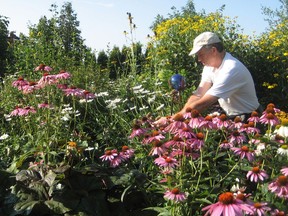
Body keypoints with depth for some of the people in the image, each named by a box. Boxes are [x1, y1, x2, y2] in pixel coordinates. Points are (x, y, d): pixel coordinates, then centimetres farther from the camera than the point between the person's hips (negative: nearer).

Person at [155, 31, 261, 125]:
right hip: (229, 116, 7)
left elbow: (203, 103, -32)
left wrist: (172, 118, -30)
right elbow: (198, 95, -5)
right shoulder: (210, 65, -1)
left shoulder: (231, 70, -28)